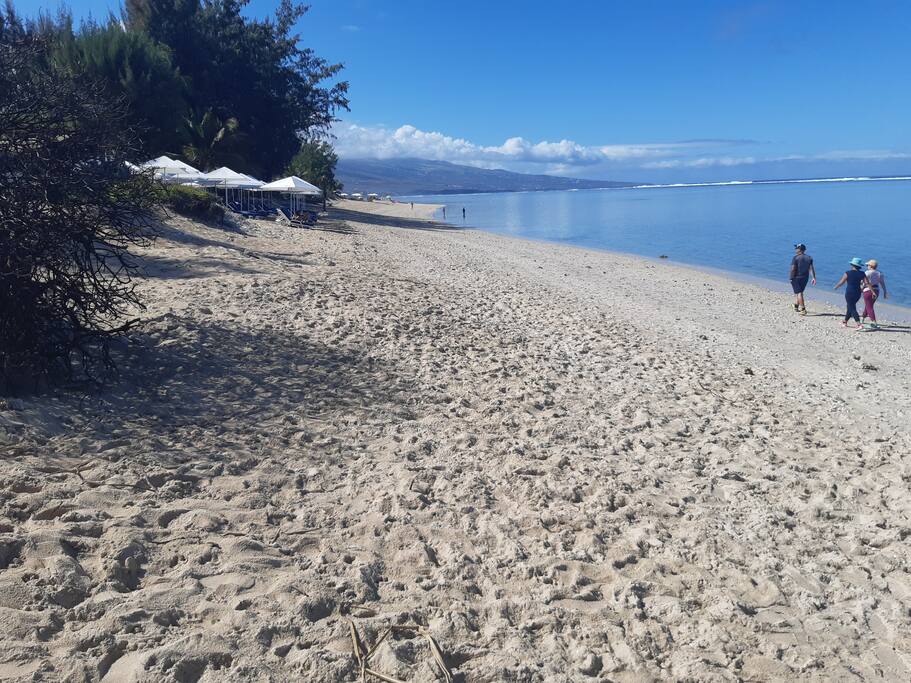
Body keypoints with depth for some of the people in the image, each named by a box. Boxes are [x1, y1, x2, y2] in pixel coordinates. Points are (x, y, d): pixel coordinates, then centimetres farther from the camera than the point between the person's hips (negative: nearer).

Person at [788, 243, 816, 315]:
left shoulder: (795, 258, -12)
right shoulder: (809, 257, 5)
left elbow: (793, 269, -16)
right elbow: (811, 268, -1)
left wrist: (791, 278, -11)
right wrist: (814, 278, -2)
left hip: (796, 278, -6)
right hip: (805, 278, 6)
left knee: (799, 293, -3)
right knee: (799, 292, 20)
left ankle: (803, 310, -9)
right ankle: (796, 307, 31)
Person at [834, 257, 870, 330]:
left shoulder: (848, 273, -10)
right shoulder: (862, 273, 1)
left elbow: (841, 282, -5)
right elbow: (867, 283, -7)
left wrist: (836, 286, 11)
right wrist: (862, 286, 9)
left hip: (849, 293, -5)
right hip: (858, 293, 5)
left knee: (852, 309, -4)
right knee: (850, 307, 22)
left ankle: (859, 325, -17)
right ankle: (845, 322, 37)